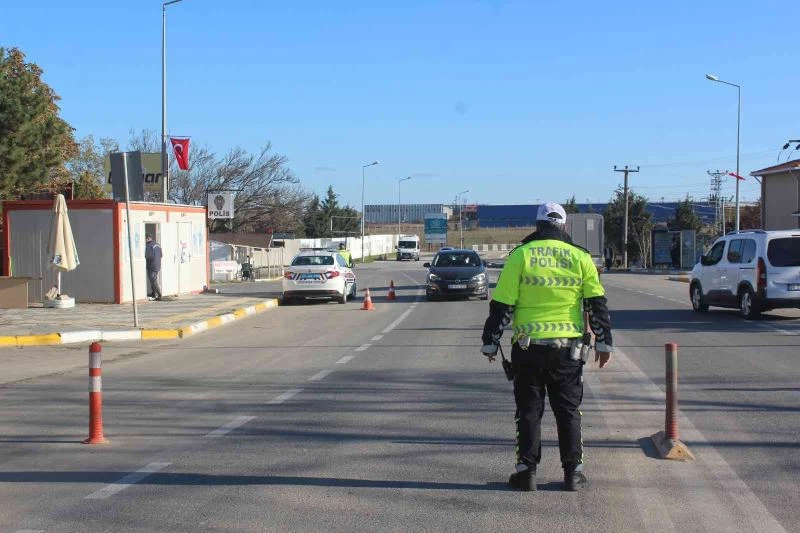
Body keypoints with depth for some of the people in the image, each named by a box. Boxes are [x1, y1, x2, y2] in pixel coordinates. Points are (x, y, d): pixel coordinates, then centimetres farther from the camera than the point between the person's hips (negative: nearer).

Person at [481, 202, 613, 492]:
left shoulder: (520, 255, -1)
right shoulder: (580, 258, 4)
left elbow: (501, 305, -3)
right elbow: (597, 304, 3)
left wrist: (490, 342, 5)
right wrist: (603, 342, 9)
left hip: (529, 347, -1)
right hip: (568, 348, 1)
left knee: (529, 410, 7)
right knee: (568, 411, 11)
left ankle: (526, 470, 6)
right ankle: (573, 471, 12)